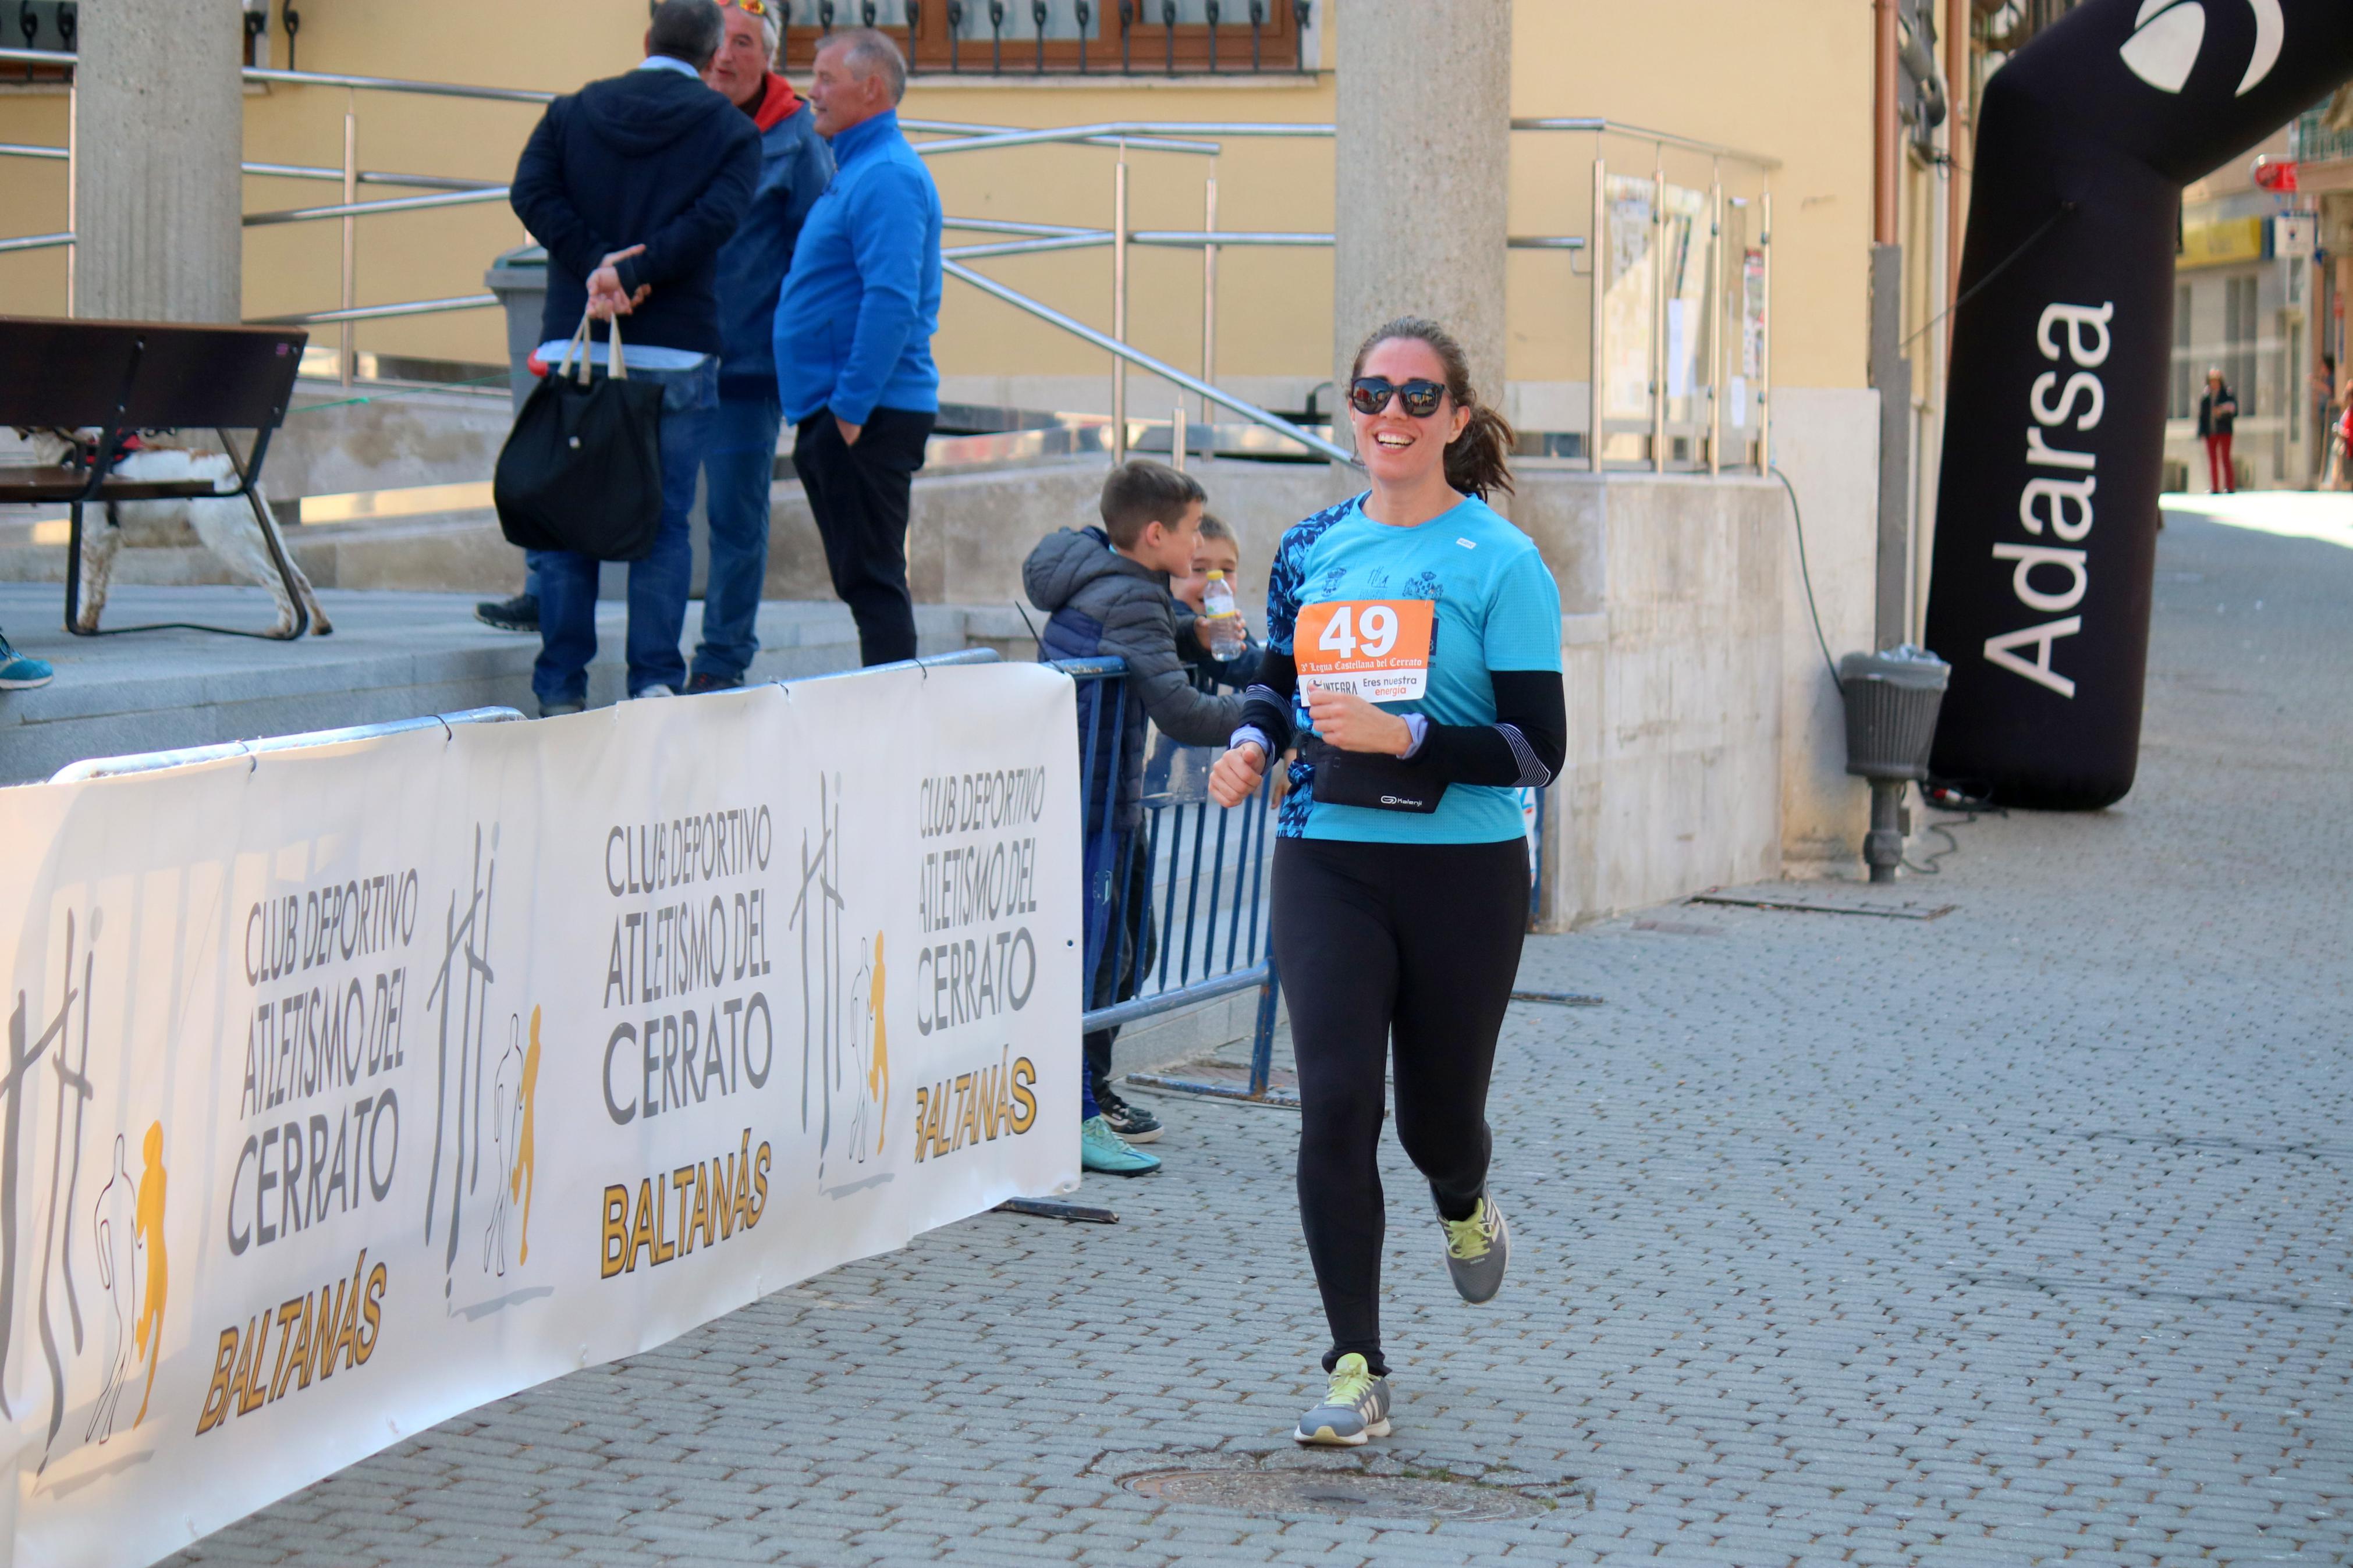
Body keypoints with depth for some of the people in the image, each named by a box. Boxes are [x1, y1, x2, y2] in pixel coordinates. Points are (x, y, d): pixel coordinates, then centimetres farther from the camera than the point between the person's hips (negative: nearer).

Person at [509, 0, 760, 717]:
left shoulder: (572, 112, 11)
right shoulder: (731, 131, 5)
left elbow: (532, 193, -4)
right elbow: (714, 219, -12)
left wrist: (598, 266, -11)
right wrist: (632, 273, -15)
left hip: (574, 345, 1)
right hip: (678, 354, -1)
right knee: (664, 524, 4)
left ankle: (561, 687, 4)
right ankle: (656, 679, -1)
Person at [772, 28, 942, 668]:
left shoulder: (886, 176, -15)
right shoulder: (856, 170, 19)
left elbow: (892, 302, -24)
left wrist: (850, 407, -24)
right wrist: (822, 414, 20)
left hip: (867, 418, -10)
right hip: (841, 409, 10)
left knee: (871, 579, -9)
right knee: (865, 581, 13)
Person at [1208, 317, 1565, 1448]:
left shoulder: (1499, 563, -7)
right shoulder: (1310, 551, 7)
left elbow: (1538, 749, -11)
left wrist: (1401, 736, -22)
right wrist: (1254, 741, 0)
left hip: (1462, 871, -2)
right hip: (1327, 863, 3)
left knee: (1438, 1117, 9)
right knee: (1335, 1103, -10)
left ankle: (1464, 1206, 49)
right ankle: (1357, 1371, -2)